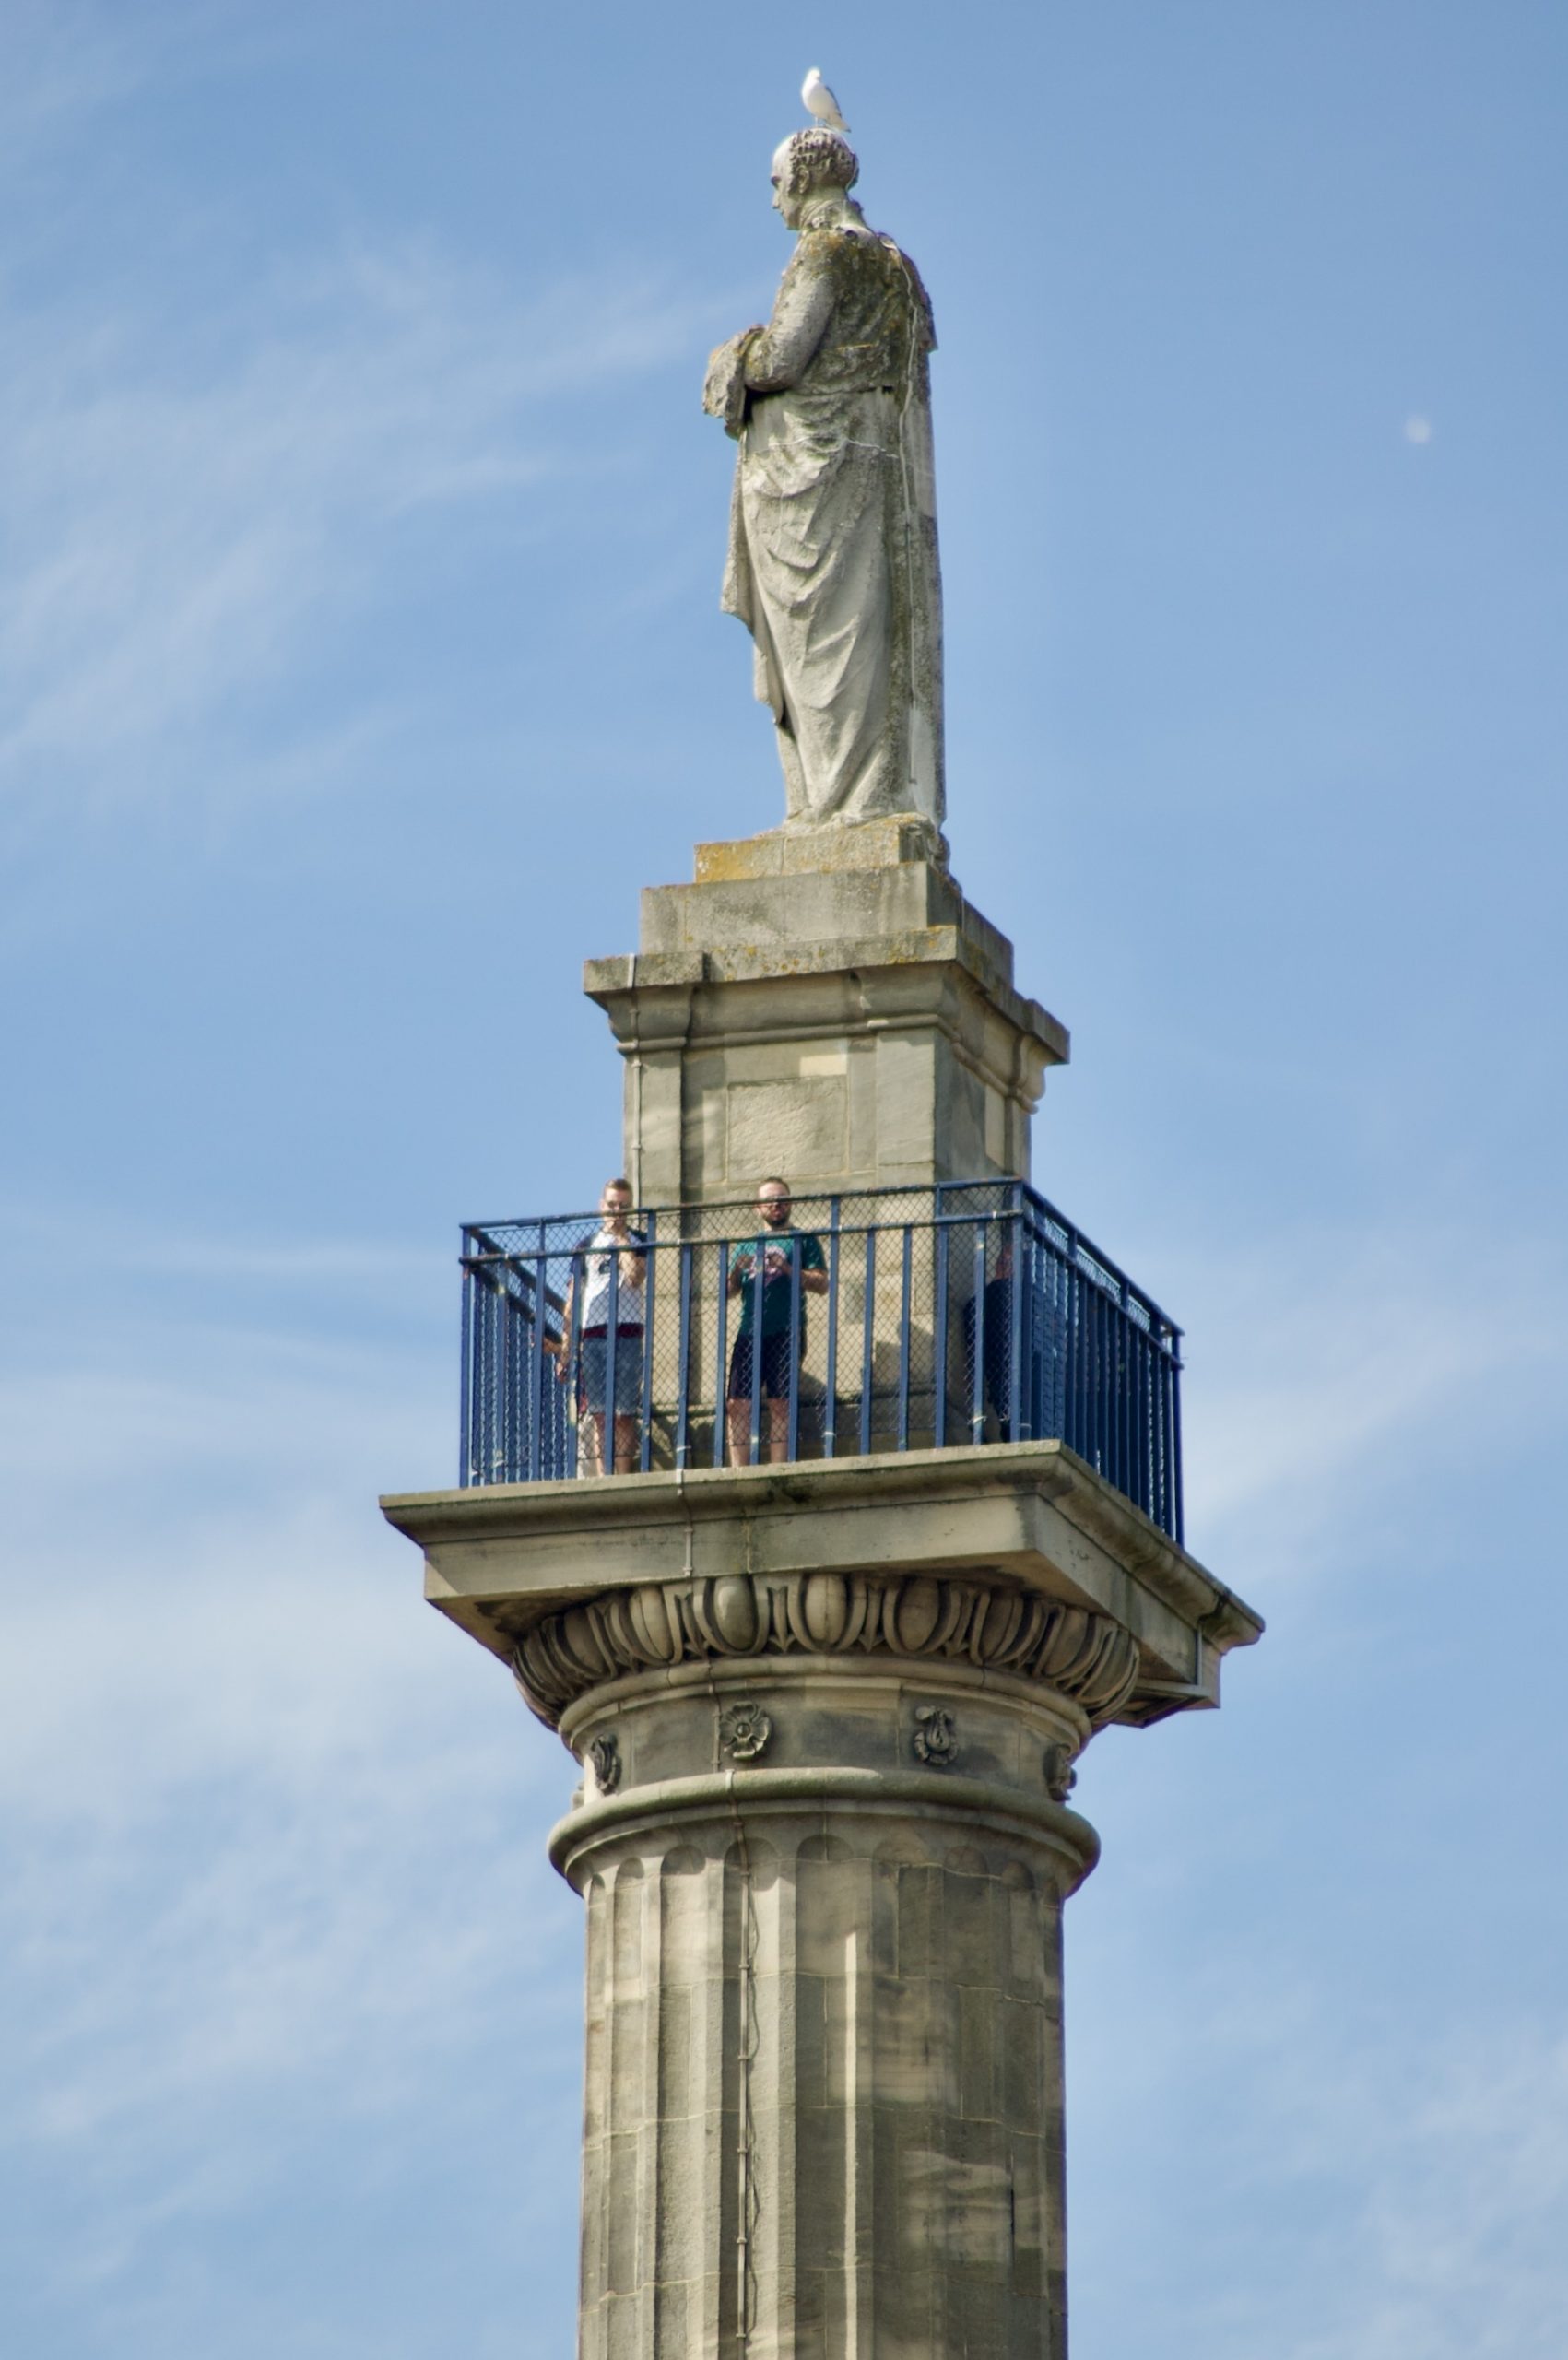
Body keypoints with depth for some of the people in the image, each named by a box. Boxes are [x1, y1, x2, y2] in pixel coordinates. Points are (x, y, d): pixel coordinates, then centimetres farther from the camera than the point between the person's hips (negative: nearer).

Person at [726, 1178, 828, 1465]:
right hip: (749, 1333, 4)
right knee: (738, 1405, -2)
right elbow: (729, 1290, 17)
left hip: (785, 1332, -4)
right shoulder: (747, 1245, 21)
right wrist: (736, 1271, -5)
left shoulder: (803, 1240, 8)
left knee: (779, 1404, -7)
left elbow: (822, 1284, -2)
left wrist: (787, 1269, -15)